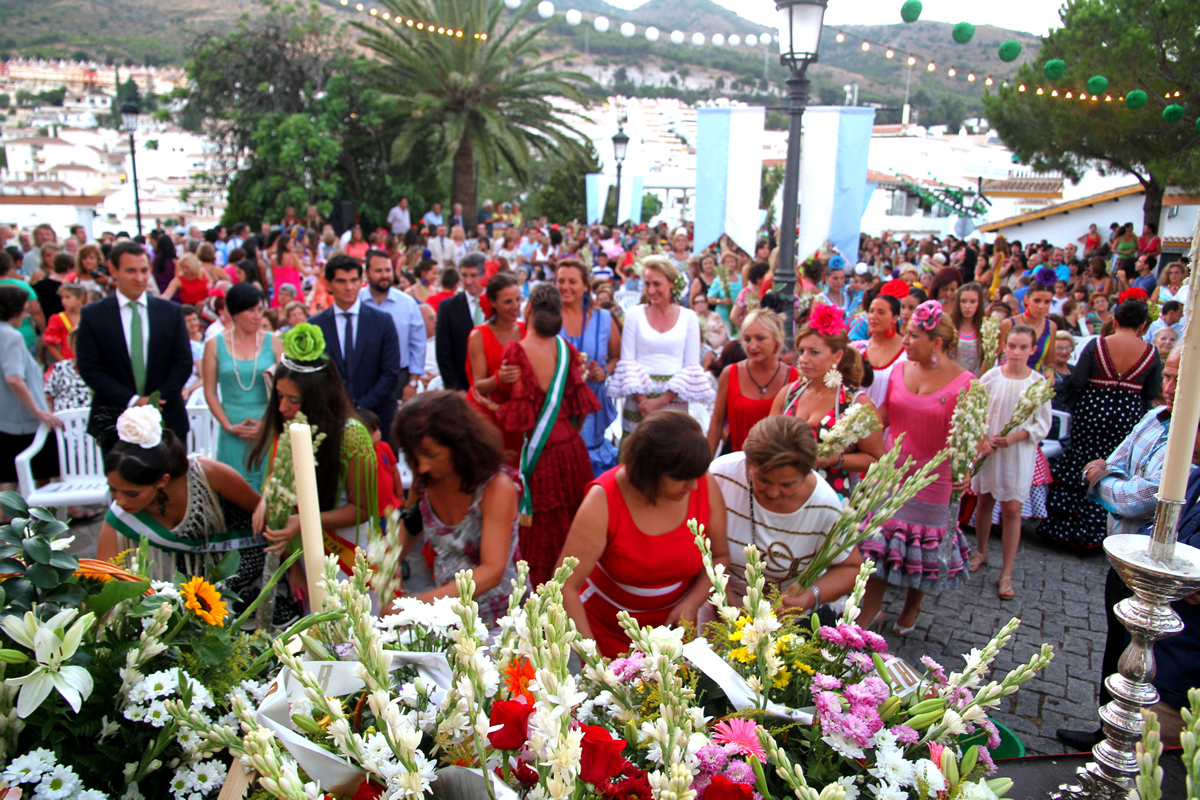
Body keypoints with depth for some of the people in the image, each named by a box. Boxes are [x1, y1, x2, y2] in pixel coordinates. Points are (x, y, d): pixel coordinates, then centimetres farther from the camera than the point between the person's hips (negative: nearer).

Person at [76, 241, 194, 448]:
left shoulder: (171, 312, 6)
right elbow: (89, 369, -3)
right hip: (115, 424, -1)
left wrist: (158, 398, -10)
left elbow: (184, 362, 4)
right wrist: (132, 400, -13)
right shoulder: (92, 315, 1)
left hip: (167, 420, 1)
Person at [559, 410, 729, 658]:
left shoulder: (705, 485, -17)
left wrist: (691, 604, -17)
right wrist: (594, 658, -27)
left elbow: (719, 556, -1)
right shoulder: (603, 501, -26)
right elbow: (566, 586, -24)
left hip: (673, 624, 3)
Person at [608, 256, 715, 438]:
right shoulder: (635, 314, 6)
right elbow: (627, 361, 1)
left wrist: (662, 401, -9)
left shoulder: (688, 317, 6)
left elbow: (691, 366, 1)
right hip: (639, 400, 0)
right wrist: (642, 400, -11)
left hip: (674, 400, 0)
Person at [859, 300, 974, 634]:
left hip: (931, 479, -3)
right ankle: (868, 613, 22)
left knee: (922, 547, 12)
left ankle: (911, 610, 35)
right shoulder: (899, 371, 2)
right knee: (878, 543, 8)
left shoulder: (962, 382, -12)